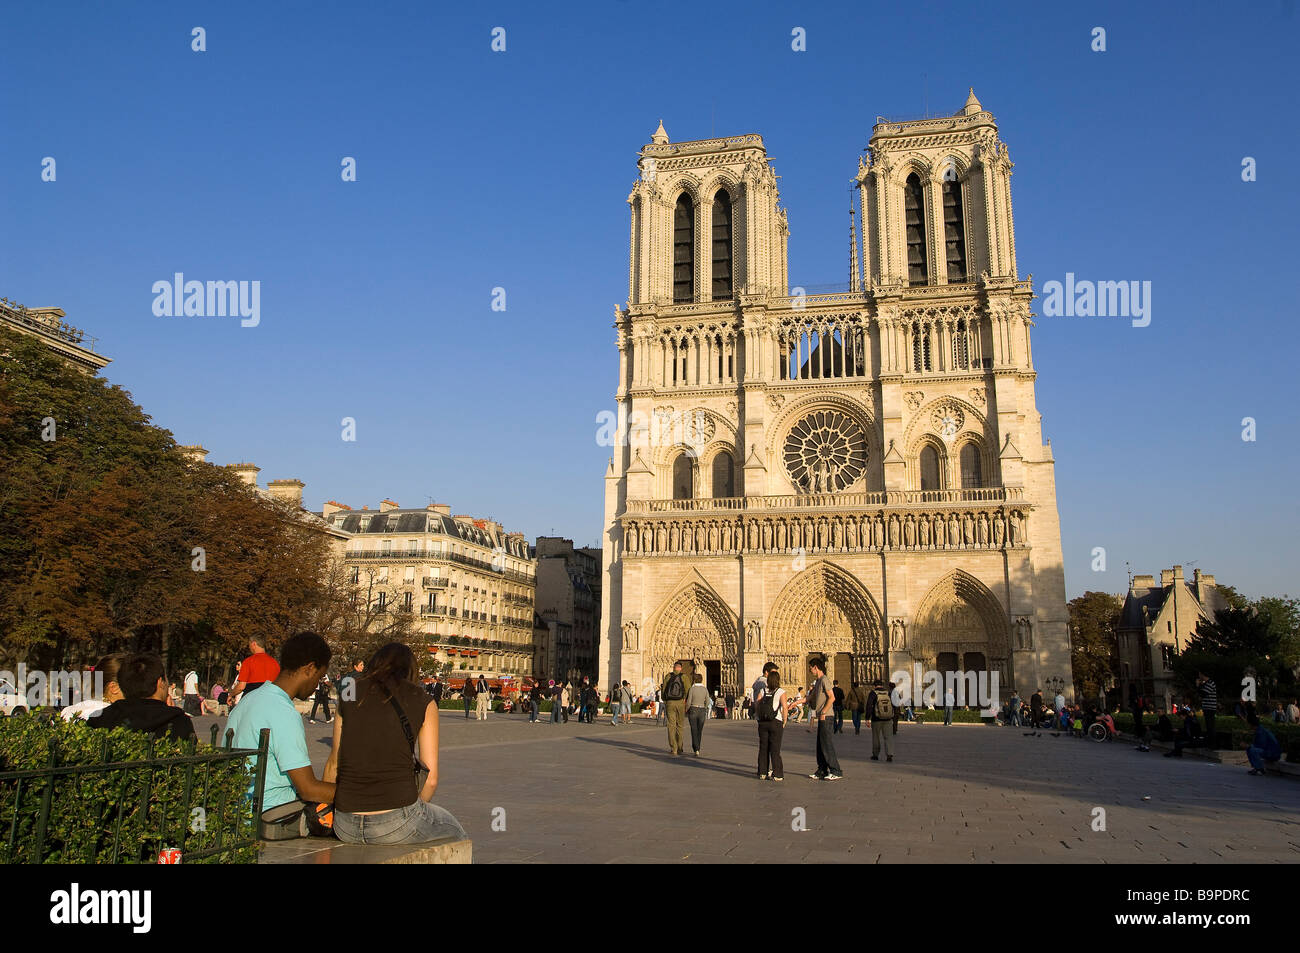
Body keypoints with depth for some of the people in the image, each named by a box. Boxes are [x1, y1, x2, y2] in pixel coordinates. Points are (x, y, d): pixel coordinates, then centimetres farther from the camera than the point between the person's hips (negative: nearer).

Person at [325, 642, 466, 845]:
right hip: (395, 827, -3)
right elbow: (431, 778, -2)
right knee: (453, 828, 29)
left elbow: (333, 763, 10)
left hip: (346, 828, 4)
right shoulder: (424, 703, 1)